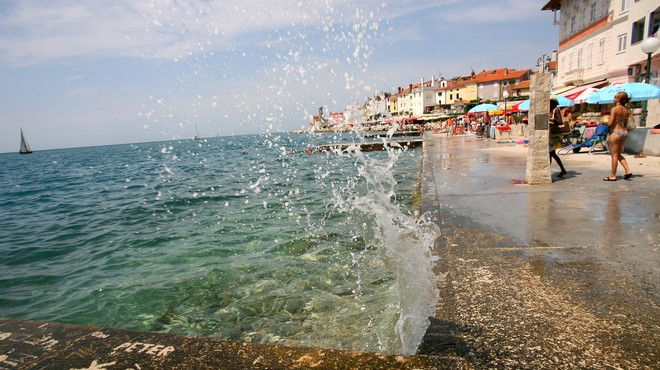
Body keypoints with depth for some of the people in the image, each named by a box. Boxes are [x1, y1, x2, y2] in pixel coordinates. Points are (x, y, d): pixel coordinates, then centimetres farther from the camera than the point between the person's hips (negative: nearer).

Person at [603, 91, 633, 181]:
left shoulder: (614, 109, -13)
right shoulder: (626, 110, 8)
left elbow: (610, 123, -16)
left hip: (615, 132, -7)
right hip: (624, 132, 7)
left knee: (614, 155, 0)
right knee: (619, 154, 20)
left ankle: (613, 175, 5)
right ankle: (628, 170, 9)